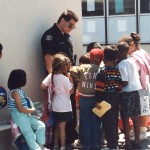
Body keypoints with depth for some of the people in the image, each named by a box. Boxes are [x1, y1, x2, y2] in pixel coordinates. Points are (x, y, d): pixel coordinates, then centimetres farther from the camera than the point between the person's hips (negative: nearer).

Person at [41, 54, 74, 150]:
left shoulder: (50, 76, -2)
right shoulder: (65, 78, -18)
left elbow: (43, 86, -5)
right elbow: (71, 91, -13)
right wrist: (71, 80, -4)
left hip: (55, 107, 6)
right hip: (64, 107, -6)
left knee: (57, 127, 17)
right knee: (62, 128, 2)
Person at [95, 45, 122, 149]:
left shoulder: (102, 71, -12)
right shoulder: (118, 71, 3)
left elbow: (99, 87, -16)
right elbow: (120, 87, 5)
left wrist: (98, 101, -13)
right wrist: (119, 100, 13)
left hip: (106, 99, -6)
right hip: (116, 99, 6)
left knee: (108, 122, -1)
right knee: (114, 121, 15)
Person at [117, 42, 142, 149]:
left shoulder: (121, 64, -14)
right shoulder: (132, 61, 8)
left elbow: (125, 82, -18)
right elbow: (136, 77, 13)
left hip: (127, 93, -7)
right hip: (135, 91, 7)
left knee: (125, 119, 1)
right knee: (135, 118, 11)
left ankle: (128, 143, 5)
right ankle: (137, 142, 17)